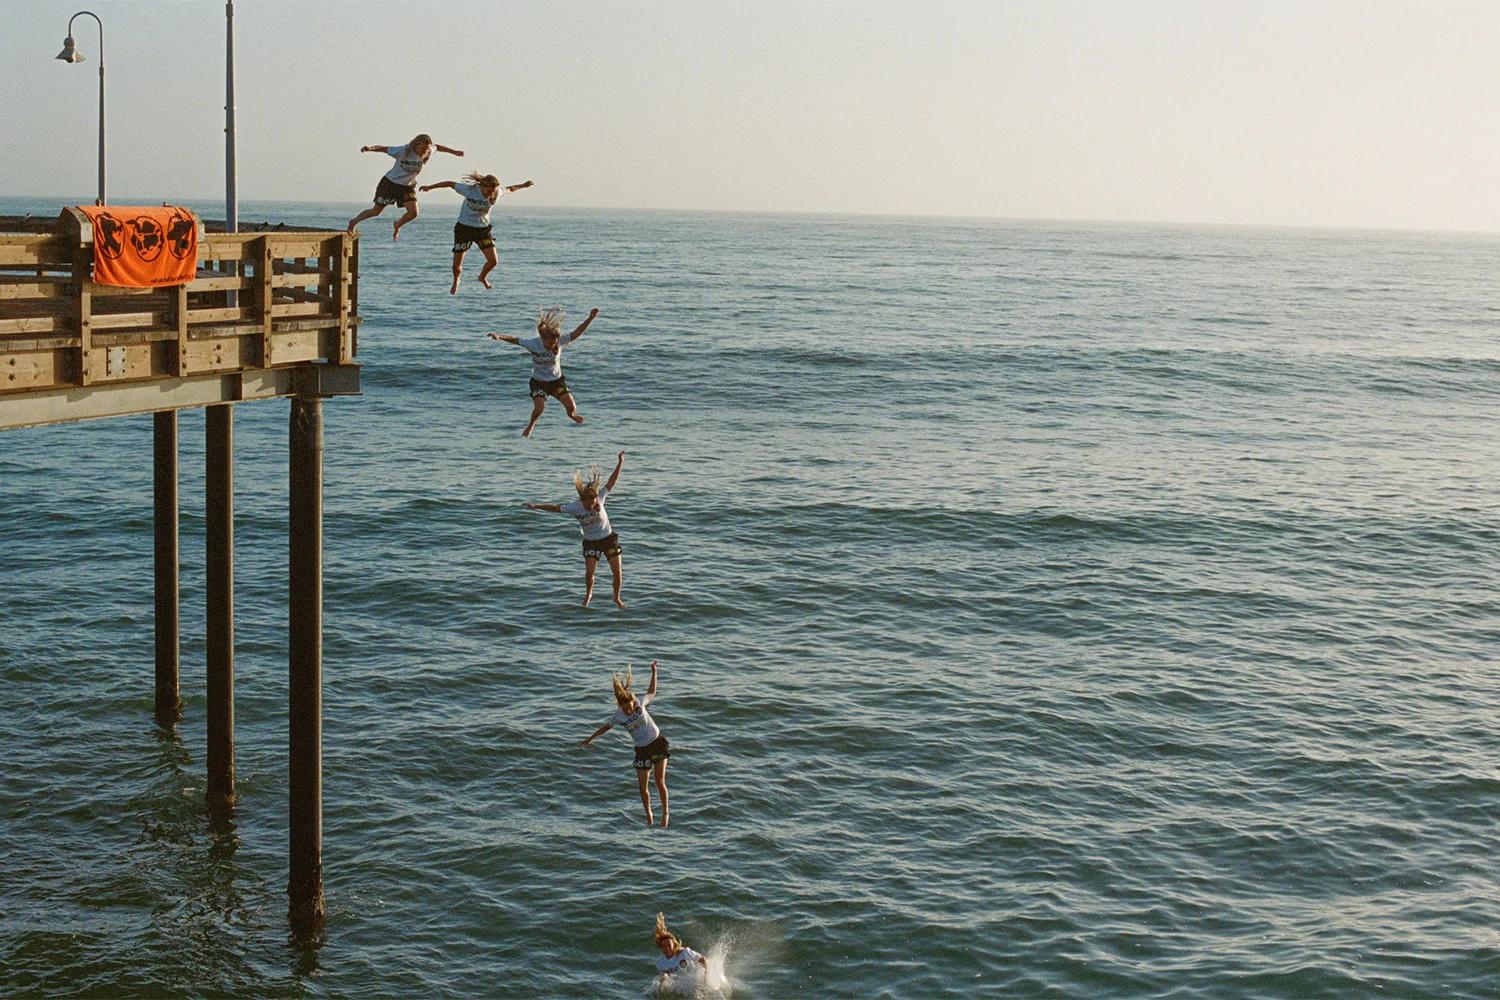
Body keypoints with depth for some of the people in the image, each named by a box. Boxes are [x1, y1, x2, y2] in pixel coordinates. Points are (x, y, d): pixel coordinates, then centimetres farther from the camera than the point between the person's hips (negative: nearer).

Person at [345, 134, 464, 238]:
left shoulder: (429, 152, -14)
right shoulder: (403, 151, -27)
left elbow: (437, 146, 7)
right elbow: (383, 148, -23)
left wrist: (453, 152, 16)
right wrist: (370, 148, -39)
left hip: (407, 186, 4)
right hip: (390, 182, -4)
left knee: (413, 213, -13)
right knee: (376, 211, 5)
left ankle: (398, 225, 20)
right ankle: (354, 222, 32)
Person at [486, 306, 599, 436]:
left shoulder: (560, 341, -18)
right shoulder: (533, 343, -21)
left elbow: (576, 333, -21)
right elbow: (514, 339, -19)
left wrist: (589, 319, -32)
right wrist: (498, 336, -34)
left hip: (557, 380, 2)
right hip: (538, 382, -2)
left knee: (571, 407, -11)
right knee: (539, 408, -23)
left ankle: (571, 414, 31)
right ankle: (531, 424, 14)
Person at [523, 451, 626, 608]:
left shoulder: (599, 497, -17)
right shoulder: (574, 507, -19)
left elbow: (611, 482, -16)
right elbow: (555, 508, -11)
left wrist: (620, 464, -23)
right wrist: (536, 506, -16)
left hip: (609, 538, 1)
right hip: (590, 542, -1)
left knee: (617, 571, 1)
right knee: (589, 572, -10)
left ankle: (617, 598, 22)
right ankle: (588, 594, 21)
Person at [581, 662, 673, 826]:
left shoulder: (640, 702, -13)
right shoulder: (617, 716, -12)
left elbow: (652, 692, 7)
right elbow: (606, 727, 8)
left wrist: (654, 673, 4)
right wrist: (590, 738, 11)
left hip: (658, 743, -1)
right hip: (642, 750, 1)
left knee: (660, 782, -7)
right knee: (643, 787, 3)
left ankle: (665, 812, 11)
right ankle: (648, 815, 25)